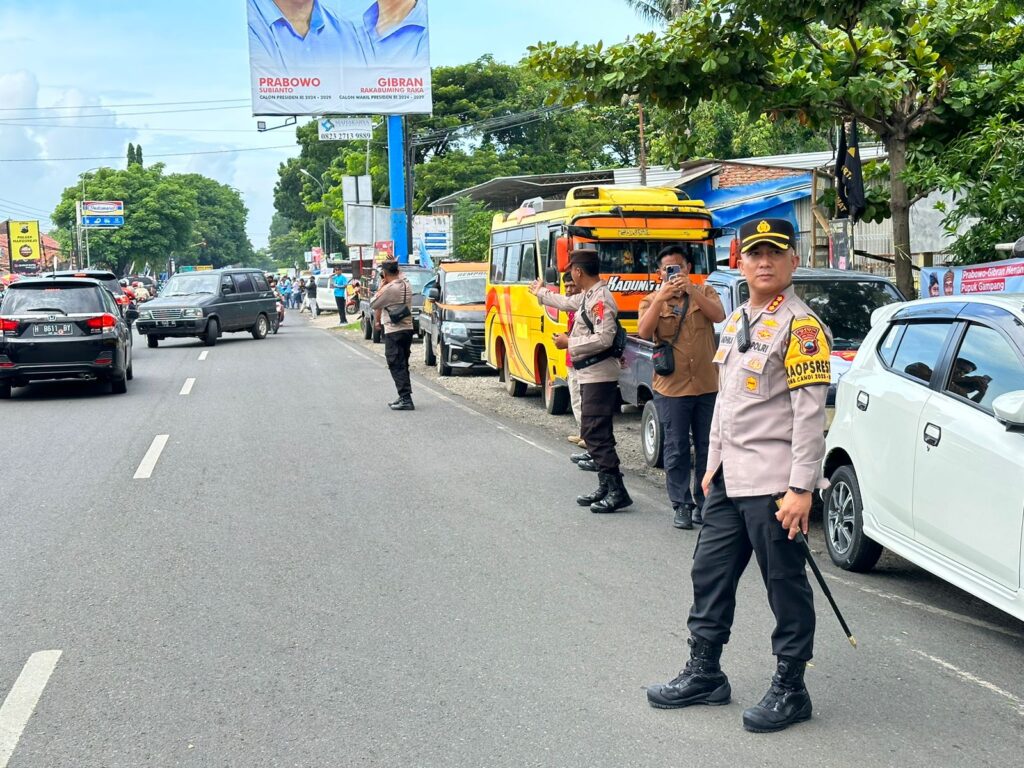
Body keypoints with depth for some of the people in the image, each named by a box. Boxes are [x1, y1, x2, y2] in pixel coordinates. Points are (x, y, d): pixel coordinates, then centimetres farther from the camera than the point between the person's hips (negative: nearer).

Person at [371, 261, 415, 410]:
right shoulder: (406, 285, 7)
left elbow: (373, 304, -5)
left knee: (397, 366, -6)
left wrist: (381, 285, -1)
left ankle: (405, 399, -11)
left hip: (394, 332, -8)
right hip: (408, 329, 8)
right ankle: (404, 397, 18)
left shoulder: (389, 289, -17)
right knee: (403, 366, 15)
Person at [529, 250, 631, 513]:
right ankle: (606, 487, 17)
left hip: (599, 376, -10)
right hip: (589, 375, 10)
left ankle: (617, 492, -11)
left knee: (595, 433, -12)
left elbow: (603, 339, -26)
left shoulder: (601, 299, -16)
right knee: (594, 433, 12)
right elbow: (567, 302, 35)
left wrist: (569, 343, -15)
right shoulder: (588, 296, 13)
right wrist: (541, 293, 51)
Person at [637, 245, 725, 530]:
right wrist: (661, 298, -20)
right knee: (677, 450, 2)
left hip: (707, 386, 1)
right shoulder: (651, 300, 5)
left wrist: (691, 291, -20)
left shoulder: (704, 292, 9)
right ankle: (681, 505, 9)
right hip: (671, 387, -1)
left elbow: (719, 316, -11)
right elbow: (643, 333, -13)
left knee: (707, 448, 7)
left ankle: (704, 502, 18)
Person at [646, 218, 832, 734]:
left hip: (773, 484, -9)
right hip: (728, 479, 9)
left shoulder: (799, 325, -12)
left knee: (785, 585, 3)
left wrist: (802, 488, -21)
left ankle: (790, 690, 16)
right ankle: (704, 673, 30)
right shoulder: (735, 322, 15)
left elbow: (810, 411, -17)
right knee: (710, 574, 15)